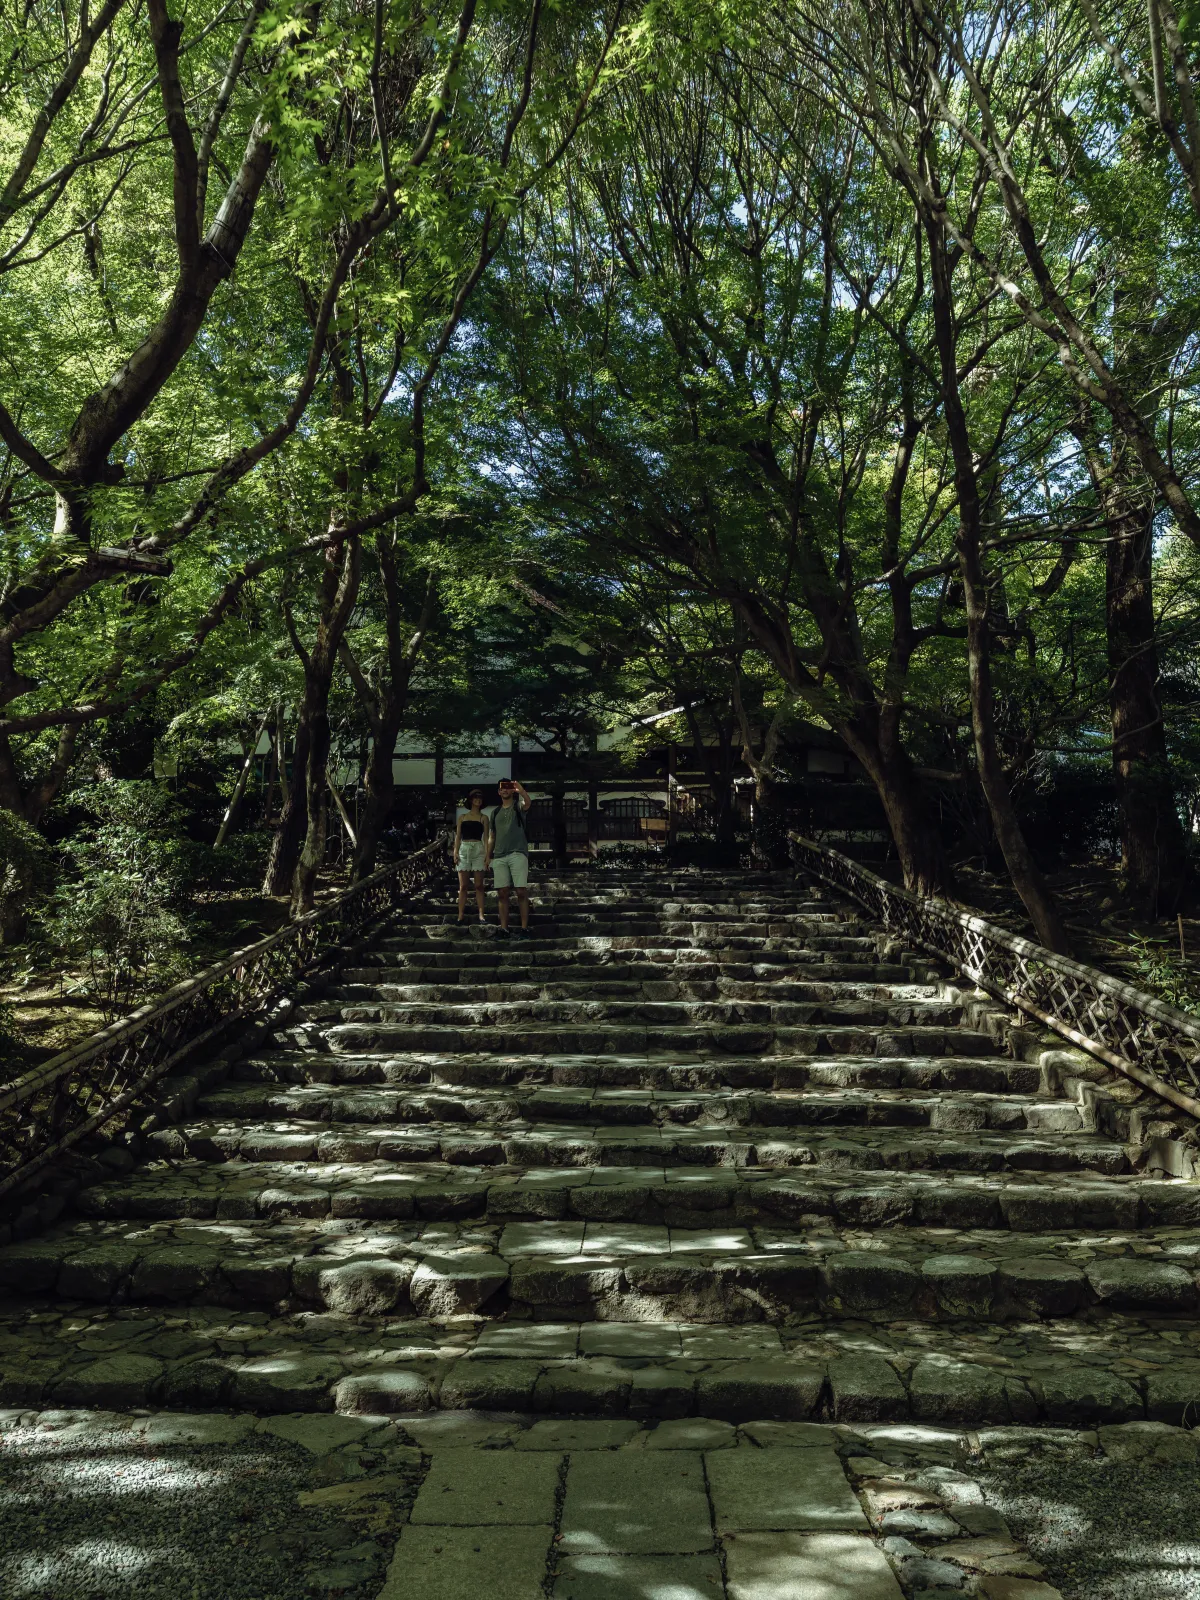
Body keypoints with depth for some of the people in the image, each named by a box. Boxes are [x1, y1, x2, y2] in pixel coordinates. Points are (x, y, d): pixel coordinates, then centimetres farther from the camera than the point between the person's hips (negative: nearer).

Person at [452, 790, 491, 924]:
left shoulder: (483, 818, 9)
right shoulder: (462, 817, 13)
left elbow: (486, 837, 4)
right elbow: (457, 836, 10)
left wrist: (487, 854, -6)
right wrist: (455, 852, -2)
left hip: (478, 850, -1)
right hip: (464, 850, 1)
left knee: (479, 885, -1)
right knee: (462, 886, 0)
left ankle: (481, 914, 0)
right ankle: (461, 915, -1)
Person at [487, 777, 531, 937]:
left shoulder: (518, 806, 5)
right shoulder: (495, 811, 19)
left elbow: (527, 803, -21)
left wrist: (521, 790, -42)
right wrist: (488, 857, 13)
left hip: (518, 854, -4)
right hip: (499, 856, 4)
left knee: (521, 892, -9)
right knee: (502, 893, 0)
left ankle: (524, 929, -8)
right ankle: (503, 929, 2)